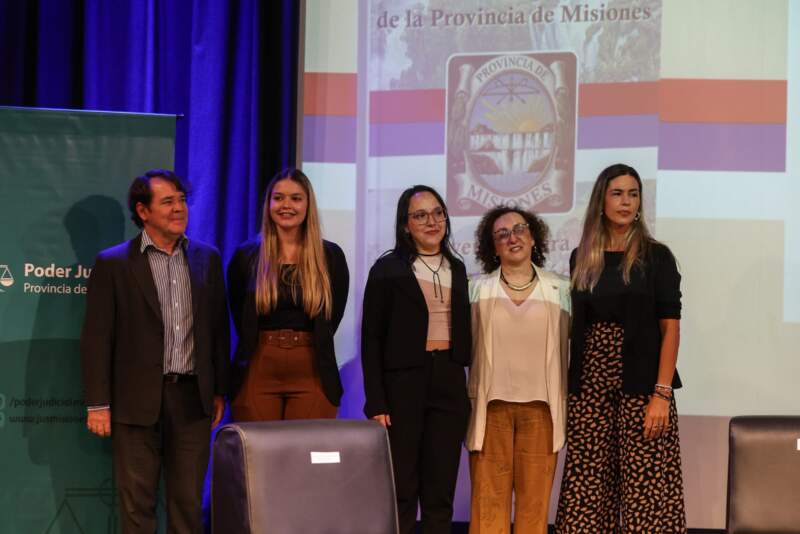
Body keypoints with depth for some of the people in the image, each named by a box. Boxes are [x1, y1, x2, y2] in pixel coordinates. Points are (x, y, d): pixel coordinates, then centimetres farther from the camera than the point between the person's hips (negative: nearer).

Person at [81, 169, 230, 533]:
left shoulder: (207, 258, 8)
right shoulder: (113, 263, -2)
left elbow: (219, 329, 12)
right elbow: (96, 337, -3)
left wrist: (219, 391, 10)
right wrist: (98, 404, -7)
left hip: (193, 397, 3)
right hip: (138, 399, -3)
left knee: (188, 501, 7)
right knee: (136, 503, 4)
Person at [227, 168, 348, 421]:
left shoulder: (331, 256, 4)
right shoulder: (246, 255, 4)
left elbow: (334, 315, 12)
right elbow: (239, 316, 13)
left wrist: (302, 346, 11)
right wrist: (268, 346, 12)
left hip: (312, 373, 0)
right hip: (258, 371, 0)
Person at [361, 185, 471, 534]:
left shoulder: (457, 269, 14)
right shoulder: (388, 269, 0)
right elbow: (372, 339, -4)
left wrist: (470, 392, 9)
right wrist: (376, 403, -12)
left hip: (450, 384, 4)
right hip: (403, 384, -4)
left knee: (440, 491, 5)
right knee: (401, 491, -2)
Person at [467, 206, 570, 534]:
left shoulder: (560, 290, 9)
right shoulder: (478, 289, 8)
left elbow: (571, 347, 11)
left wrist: (570, 406, 6)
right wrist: (470, 402, 3)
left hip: (540, 406, 0)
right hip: (492, 405, 0)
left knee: (535, 498, 1)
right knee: (489, 497, -2)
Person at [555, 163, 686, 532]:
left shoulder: (656, 257, 0)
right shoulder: (581, 259, 10)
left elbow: (670, 327, -5)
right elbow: (573, 327, 13)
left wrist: (662, 393, -14)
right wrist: (567, 388, 5)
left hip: (641, 386, -3)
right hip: (589, 387, 3)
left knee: (645, 489, -5)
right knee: (588, 488, 2)